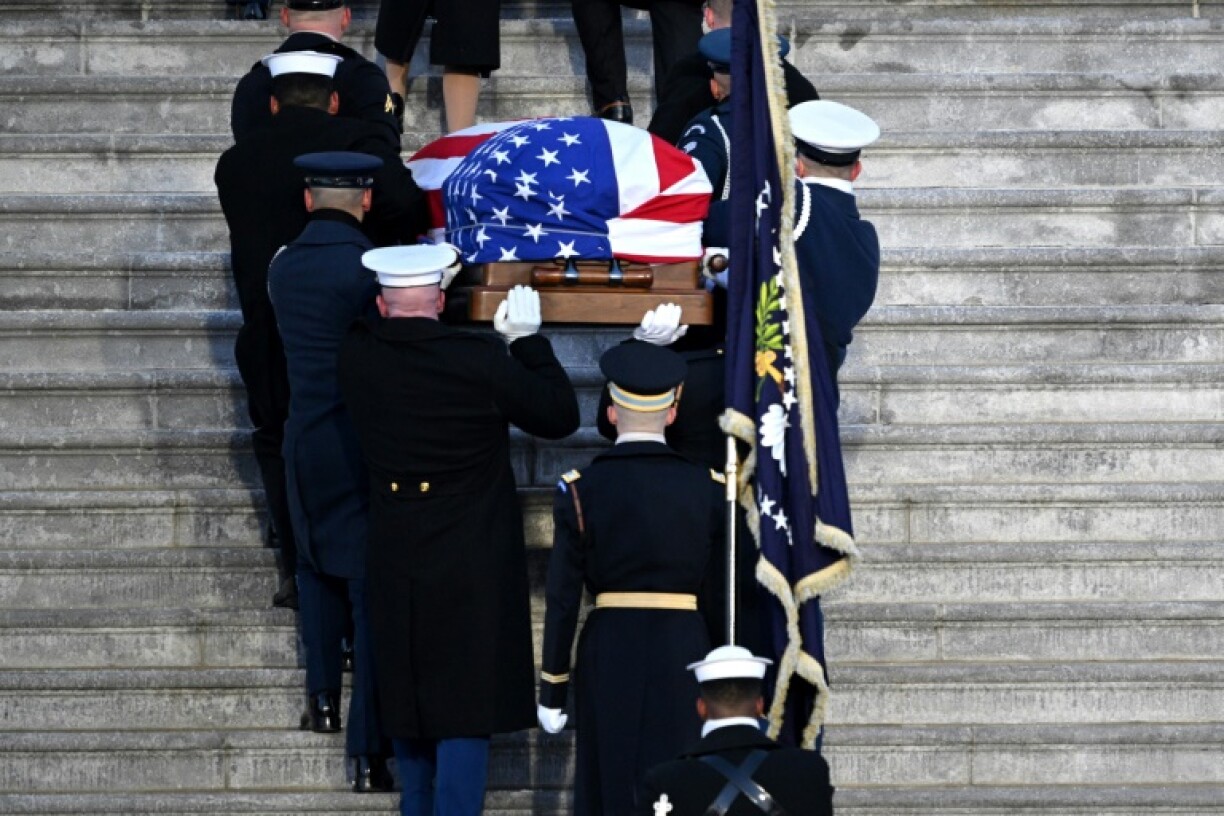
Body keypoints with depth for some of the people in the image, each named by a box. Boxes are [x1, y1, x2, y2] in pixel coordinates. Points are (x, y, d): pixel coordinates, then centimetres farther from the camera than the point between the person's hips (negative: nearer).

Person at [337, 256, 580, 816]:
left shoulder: (357, 356, -7)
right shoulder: (481, 360, -17)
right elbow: (561, 416, -6)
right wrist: (527, 339, 2)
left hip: (394, 566, 4)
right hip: (470, 569, -4)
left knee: (405, 701, 19)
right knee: (465, 708, -1)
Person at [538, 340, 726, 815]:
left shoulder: (580, 491, -5)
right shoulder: (709, 489, -2)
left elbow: (562, 601, -4)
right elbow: (721, 597, 4)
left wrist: (552, 693, 3)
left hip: (608, 655, 0)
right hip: (684, 652, 1)